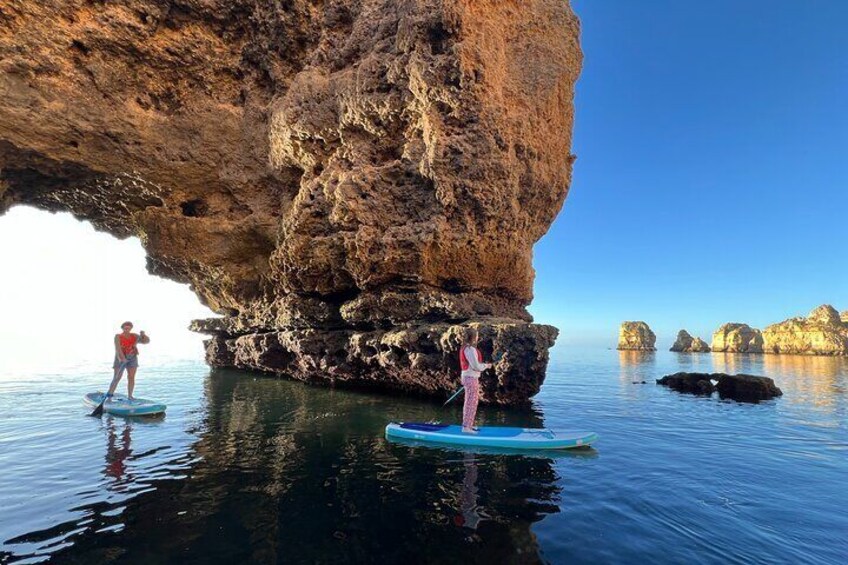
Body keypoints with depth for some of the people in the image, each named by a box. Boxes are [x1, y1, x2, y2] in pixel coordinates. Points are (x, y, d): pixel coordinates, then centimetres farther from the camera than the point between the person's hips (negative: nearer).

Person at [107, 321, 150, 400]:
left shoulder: (134, 336, 5)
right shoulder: (118, 336, -6)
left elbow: (147, 341, 1)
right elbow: (118, 348, -19)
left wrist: (143, 334, -16)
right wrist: (122, 358, -32)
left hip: (132, 358, 3)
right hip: (121, 358, -3)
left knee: (131, 377, 1)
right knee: (117, 378, -4)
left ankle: (129, 396, 7)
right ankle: (109, 396, 5)